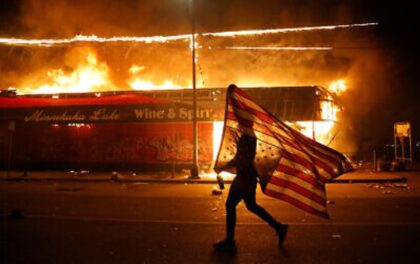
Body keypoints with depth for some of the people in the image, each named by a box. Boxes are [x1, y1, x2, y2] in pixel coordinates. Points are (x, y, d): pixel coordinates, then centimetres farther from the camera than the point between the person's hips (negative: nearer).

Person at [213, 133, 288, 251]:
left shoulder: (246, 137, -18)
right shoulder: (250, 136, 12)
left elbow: (239, 159, -22)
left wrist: (222, 168, -14)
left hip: (245, 177, -10)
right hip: (249, 177, 10)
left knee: (230, 205, -2)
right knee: (251, 205, 18)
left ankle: (229, 241, 5)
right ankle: (279, 227, 23)